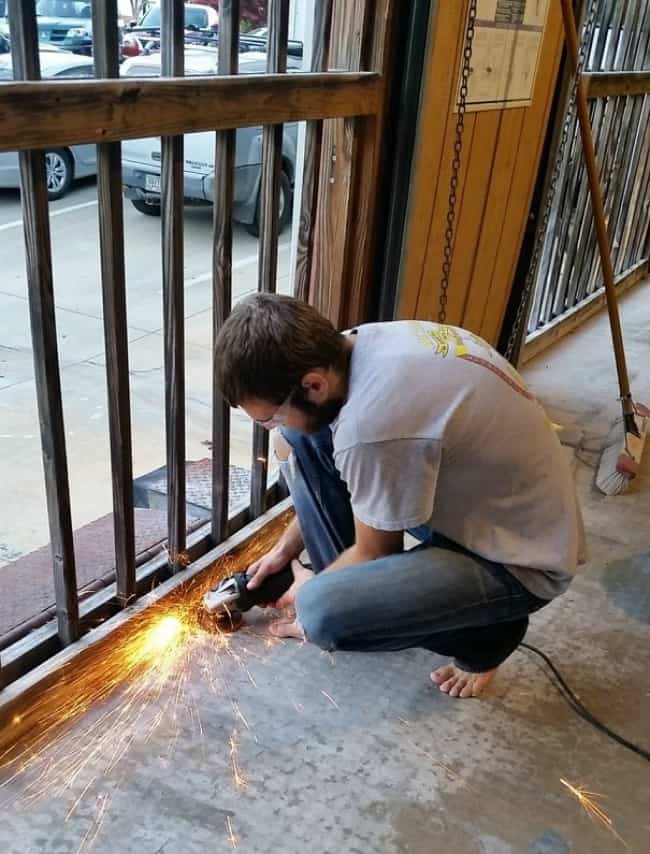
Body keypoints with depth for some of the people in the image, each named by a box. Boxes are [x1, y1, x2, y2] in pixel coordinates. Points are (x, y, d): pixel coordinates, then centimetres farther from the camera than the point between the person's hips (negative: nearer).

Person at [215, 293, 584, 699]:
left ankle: (486, 630, 1)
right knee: (301, 441, -1)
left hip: (522, 557, -8)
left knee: (325, 613, -26)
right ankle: (347, 589, 12)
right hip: (482, 496, 8)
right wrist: (285, 548, 16)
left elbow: (375, 553, -14)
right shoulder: (359, 345, -8)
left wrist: (313, 591, 4)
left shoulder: (374, 424, -34)